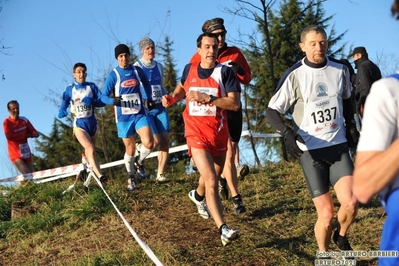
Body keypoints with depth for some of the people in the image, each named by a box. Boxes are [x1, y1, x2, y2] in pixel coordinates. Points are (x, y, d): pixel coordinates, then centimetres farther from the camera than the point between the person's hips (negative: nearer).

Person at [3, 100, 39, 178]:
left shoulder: (24, 120, 6)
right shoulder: (7, 122, -8)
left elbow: (36, 133, 5)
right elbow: (9, 136, -23)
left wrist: (34, 134, -22)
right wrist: (26, 135, -15)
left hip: (26, 153, 6)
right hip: (15, 155, -6)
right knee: (28, 176, -18)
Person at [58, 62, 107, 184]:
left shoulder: (92, 86, 4)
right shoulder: (69, 89, 2)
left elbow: (102, 101, -2)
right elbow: (64, 105, 4)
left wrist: (91, 101, -21)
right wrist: (62, 112, -18)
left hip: (92, 123, 3)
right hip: (79, 124, -3)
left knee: (89, 151, 15)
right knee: (90, 149, -23)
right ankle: (99, 176, -33)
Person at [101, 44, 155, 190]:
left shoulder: (138, 71, 3)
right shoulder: (113, 75, -7)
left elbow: (146, 84, 23)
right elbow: (104, 96, -8)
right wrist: (113, 100, -28)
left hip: (140, 114, 2)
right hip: (124, 117, -2)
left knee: (149, 143, -16)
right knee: (130, 149, 5)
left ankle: (139, 162, 18)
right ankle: (131, 177, 29)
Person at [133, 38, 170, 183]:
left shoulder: (159, 66, 12)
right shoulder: (136, 67, -4)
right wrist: (144, 101, -21)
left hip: (160, 108, 5)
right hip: (145, 109, -5)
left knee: (165, 140, -2)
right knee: (155, 141, -13)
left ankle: (161, 173, 7)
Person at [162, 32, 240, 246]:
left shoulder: (224, 72, -8)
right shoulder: (189, 69, 1)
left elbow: (235, 103, -17)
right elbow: (182, 88, 23)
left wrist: (207, 98, -26)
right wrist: (171, 98, 3)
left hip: (219, 134, 1)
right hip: (196, 134, -1)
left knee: (212, 178, 22)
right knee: (211, 181, -18)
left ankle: (198, 196, 56)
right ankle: (223, 229, -19)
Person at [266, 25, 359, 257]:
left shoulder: (341, 70, 3)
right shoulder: (294, 75, -9)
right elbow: (272, 111, -6)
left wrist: (351, 125, 8)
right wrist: (287, 133, -23)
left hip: (338, 146, 3)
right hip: (310, 151, -3)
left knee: (350, 203, -15)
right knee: (326, 214, -3)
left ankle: (342, 236, 19)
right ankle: (323, 254, 25)